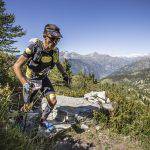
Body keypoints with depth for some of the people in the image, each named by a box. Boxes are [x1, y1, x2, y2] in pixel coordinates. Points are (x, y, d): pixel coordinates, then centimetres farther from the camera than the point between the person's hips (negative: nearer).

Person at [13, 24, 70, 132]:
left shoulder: (55, 51, -15)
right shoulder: (34, 47, -31)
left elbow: (58, 63, 8)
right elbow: (16, 66, -32)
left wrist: (65, 75, -4)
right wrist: (25, 83, -44)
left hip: (43, 78, 4)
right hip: (31, 80, -3)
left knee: (53, 101, -11)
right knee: (28, 106, 8)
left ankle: (43, 120, 17)